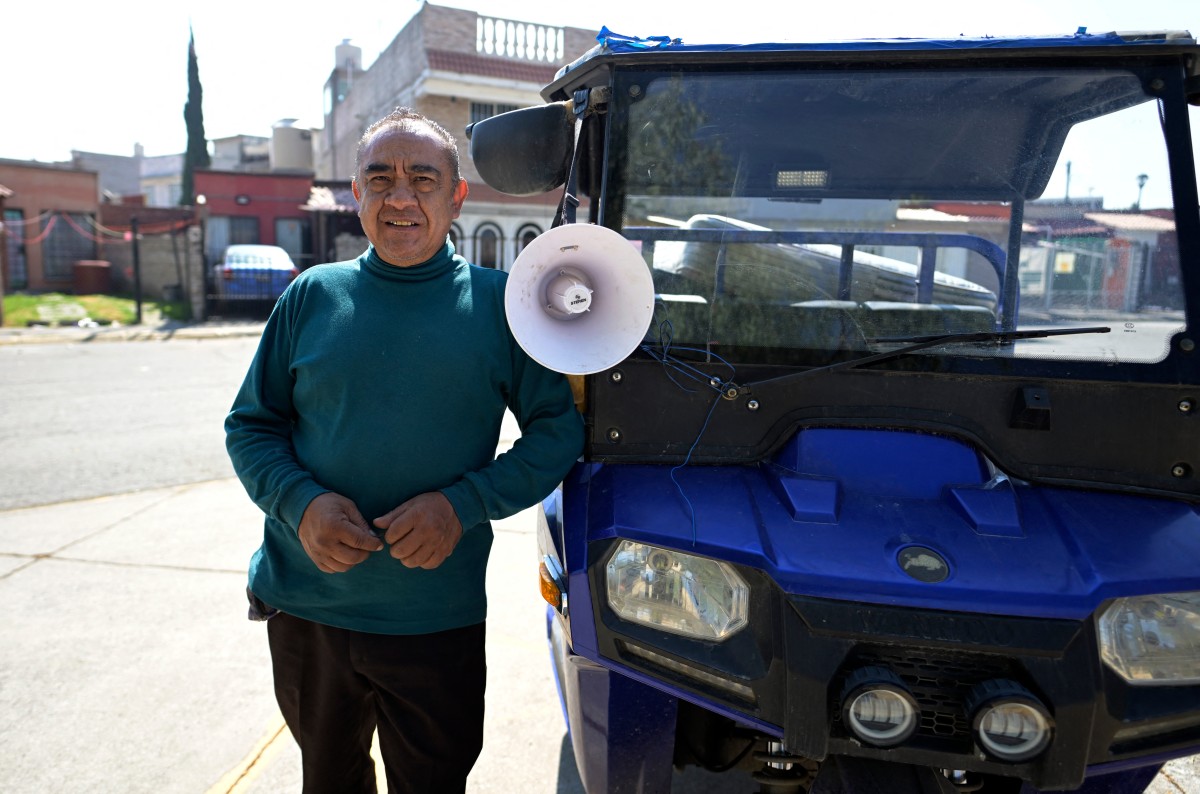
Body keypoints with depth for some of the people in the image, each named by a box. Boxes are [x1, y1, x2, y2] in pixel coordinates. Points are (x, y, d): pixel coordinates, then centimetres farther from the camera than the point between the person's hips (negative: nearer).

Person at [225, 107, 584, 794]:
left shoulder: (498, 303, -5)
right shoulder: (312, 296, 1)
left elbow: (560, 427, -5)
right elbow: (251, 424, 6)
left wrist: (465, 504, -18)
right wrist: (300, 503, -14)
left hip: (438, 622, -2)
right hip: (304, 605, 3)